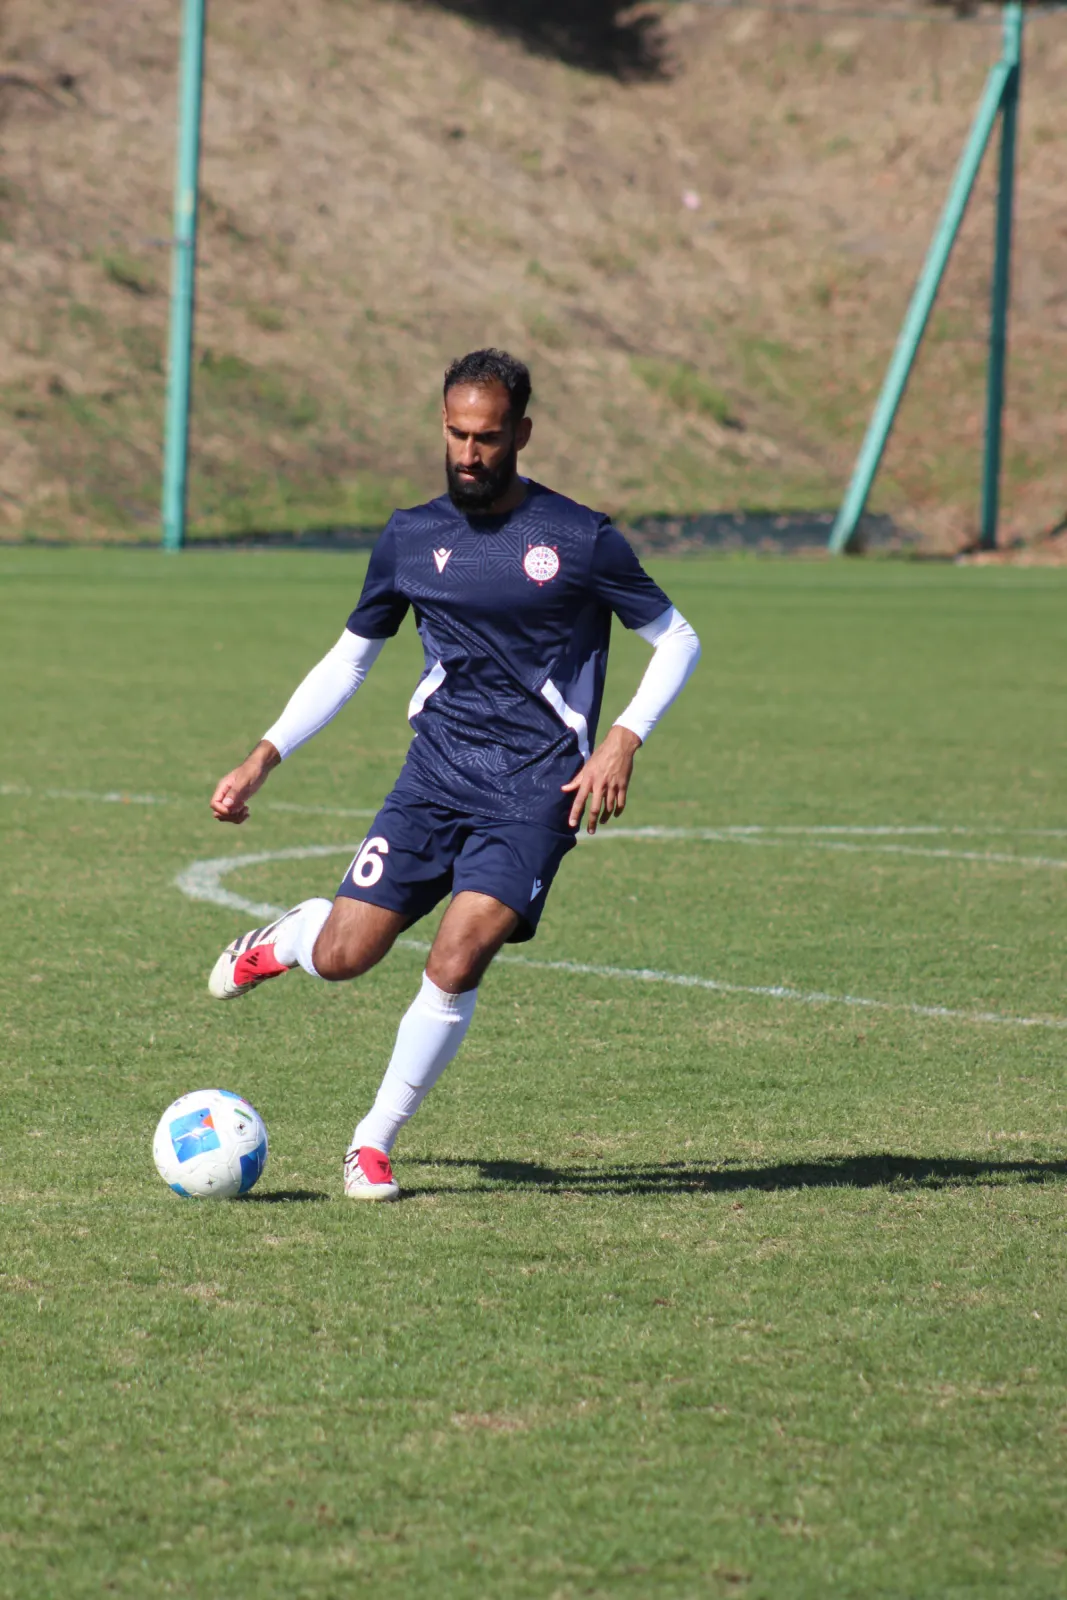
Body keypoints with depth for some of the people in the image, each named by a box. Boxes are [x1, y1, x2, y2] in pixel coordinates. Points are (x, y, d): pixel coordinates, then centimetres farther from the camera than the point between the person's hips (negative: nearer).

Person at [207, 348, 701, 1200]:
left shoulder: (579, 539, -5)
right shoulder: (411, 538, 6)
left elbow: (676, 639, 4)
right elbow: (349, 659, 16)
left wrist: (623, 741, -11)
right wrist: (263, 759, 8)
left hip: (537, 786, -3)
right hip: (437, 770, 3)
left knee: (457, 960, -20)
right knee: (342, 956, -5)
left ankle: (377, 1138, 0)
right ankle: (282, 940, 35)